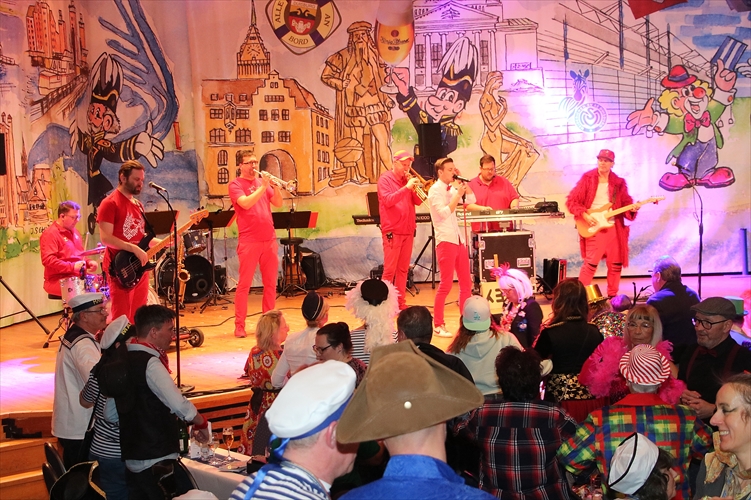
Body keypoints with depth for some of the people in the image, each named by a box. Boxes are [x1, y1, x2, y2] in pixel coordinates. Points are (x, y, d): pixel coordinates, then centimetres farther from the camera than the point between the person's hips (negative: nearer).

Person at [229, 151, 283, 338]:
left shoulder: (262, 181, 14)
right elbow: (246, 203, -18)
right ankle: (239, 325, 2)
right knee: (244, 284, -2)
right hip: (249, 241, -5)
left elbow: (278, 203, 8)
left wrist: (275, 186, -7)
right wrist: (263, 187, -17)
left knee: (271, 284, 9)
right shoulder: (235, 185, -1)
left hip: (269, 239, 5)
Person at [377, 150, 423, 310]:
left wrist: (415, 188, -8)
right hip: (392, 231, -6)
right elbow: (388, 200, -17)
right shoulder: (385, 179, -3)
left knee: (403, 269, 8)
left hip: (408, 231, 6)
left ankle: (400, 302, 13)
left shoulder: (407, 180, 15)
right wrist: (406, 187, -23)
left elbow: (418, 202, 10)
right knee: (389, 270, -6)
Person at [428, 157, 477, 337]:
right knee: (446, 284, -7)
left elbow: (471, 200, 13)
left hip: (459, 239, 8)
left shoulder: (452, 189, 14)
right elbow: (444, 213, -20)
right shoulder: (435, 190, -8)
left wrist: (462, 181, 6)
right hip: (445, 240, -8)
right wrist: (457, 194, -16)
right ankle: (438, 325, 0)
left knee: (466, 282, 9)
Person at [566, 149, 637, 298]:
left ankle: (612, 295, 20)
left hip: (614, 227, 4)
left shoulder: (619, 182, 8)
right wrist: (584, 215, -13)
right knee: (591, 262, -9)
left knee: (616, 263, 7)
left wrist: (632, 209, -14)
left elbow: (626, 202, 8)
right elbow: (571, 201, -3)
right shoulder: (587, 178, -1)